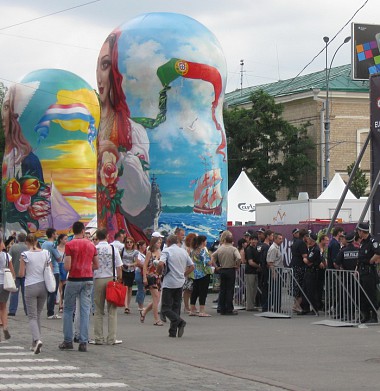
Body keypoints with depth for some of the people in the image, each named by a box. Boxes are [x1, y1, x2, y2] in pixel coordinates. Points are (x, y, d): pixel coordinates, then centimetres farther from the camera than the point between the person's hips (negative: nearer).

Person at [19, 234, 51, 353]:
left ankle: (37, 340, -24)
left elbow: (21, 274, -6)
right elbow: (51, 271, 7)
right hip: (43, 286, 4)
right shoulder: (46, 253, 0)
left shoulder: (25, 255, -10)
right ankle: (35, 343, 19)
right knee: (38, 315, 16)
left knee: (32, 317, -1)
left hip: (30, 287, -4)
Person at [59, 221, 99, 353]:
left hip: (74, 280, -3)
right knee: (85, 311, 3)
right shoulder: (91, 245, 5)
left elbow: (67, 267, -13)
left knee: (68, 310, 9)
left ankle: (68, 341, 9)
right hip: (88, 280, 3)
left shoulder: (69, 245, -8)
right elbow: (96, 265, 11)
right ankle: (83, 342, 0)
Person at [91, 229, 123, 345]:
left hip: (98, 280, 1)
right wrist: (119, 279, 11)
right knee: (112, 310, 3)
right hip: (111, 279, 0)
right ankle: (111, 338, 1)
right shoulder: (113, 248, -2)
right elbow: (119, 267, 0)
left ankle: (98, 338, 7)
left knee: (98, 311, 7)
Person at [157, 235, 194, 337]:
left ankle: (179, 321, -25)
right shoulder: (184, 251, 12)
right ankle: (173, 332, 9)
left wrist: (159, 272, -2)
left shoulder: (166, 251, -6)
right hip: (180, 283, 6)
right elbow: (192, 266, 15)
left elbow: (161, 264, -21)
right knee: (176, 306, 11)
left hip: (169, 283, -6)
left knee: (166, 308, -3)